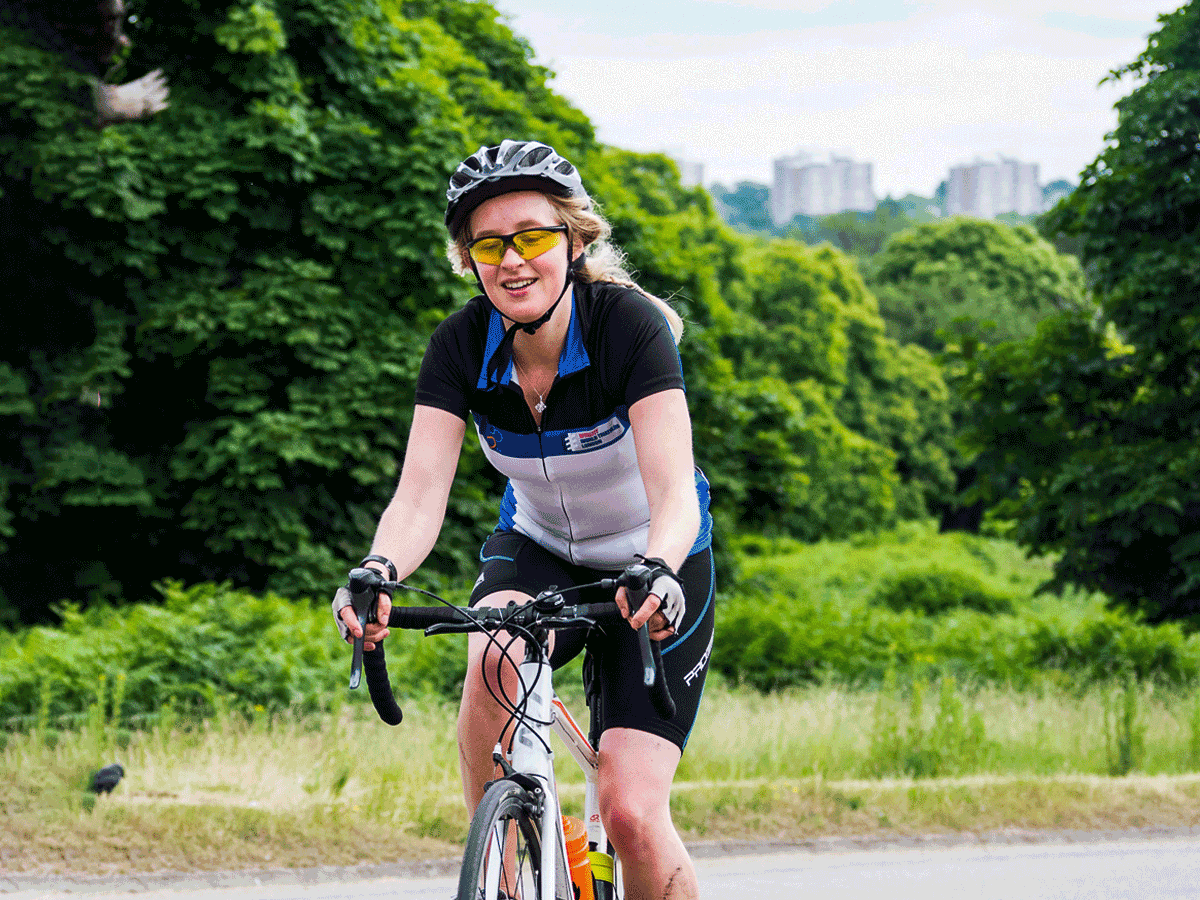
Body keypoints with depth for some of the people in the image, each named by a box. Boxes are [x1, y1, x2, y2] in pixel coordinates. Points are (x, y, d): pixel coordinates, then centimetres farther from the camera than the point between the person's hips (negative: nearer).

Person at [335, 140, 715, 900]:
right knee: (495, 655, -35)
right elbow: (421, 495, -26)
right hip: (537, 551, 2)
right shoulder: (463, 346, -17)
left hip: (652, 562, -2)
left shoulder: (629, 324, -27)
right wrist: (378, 572, -48)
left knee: (632, 814, -16)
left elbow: (673, 490, -37)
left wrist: (657, 572, -58)